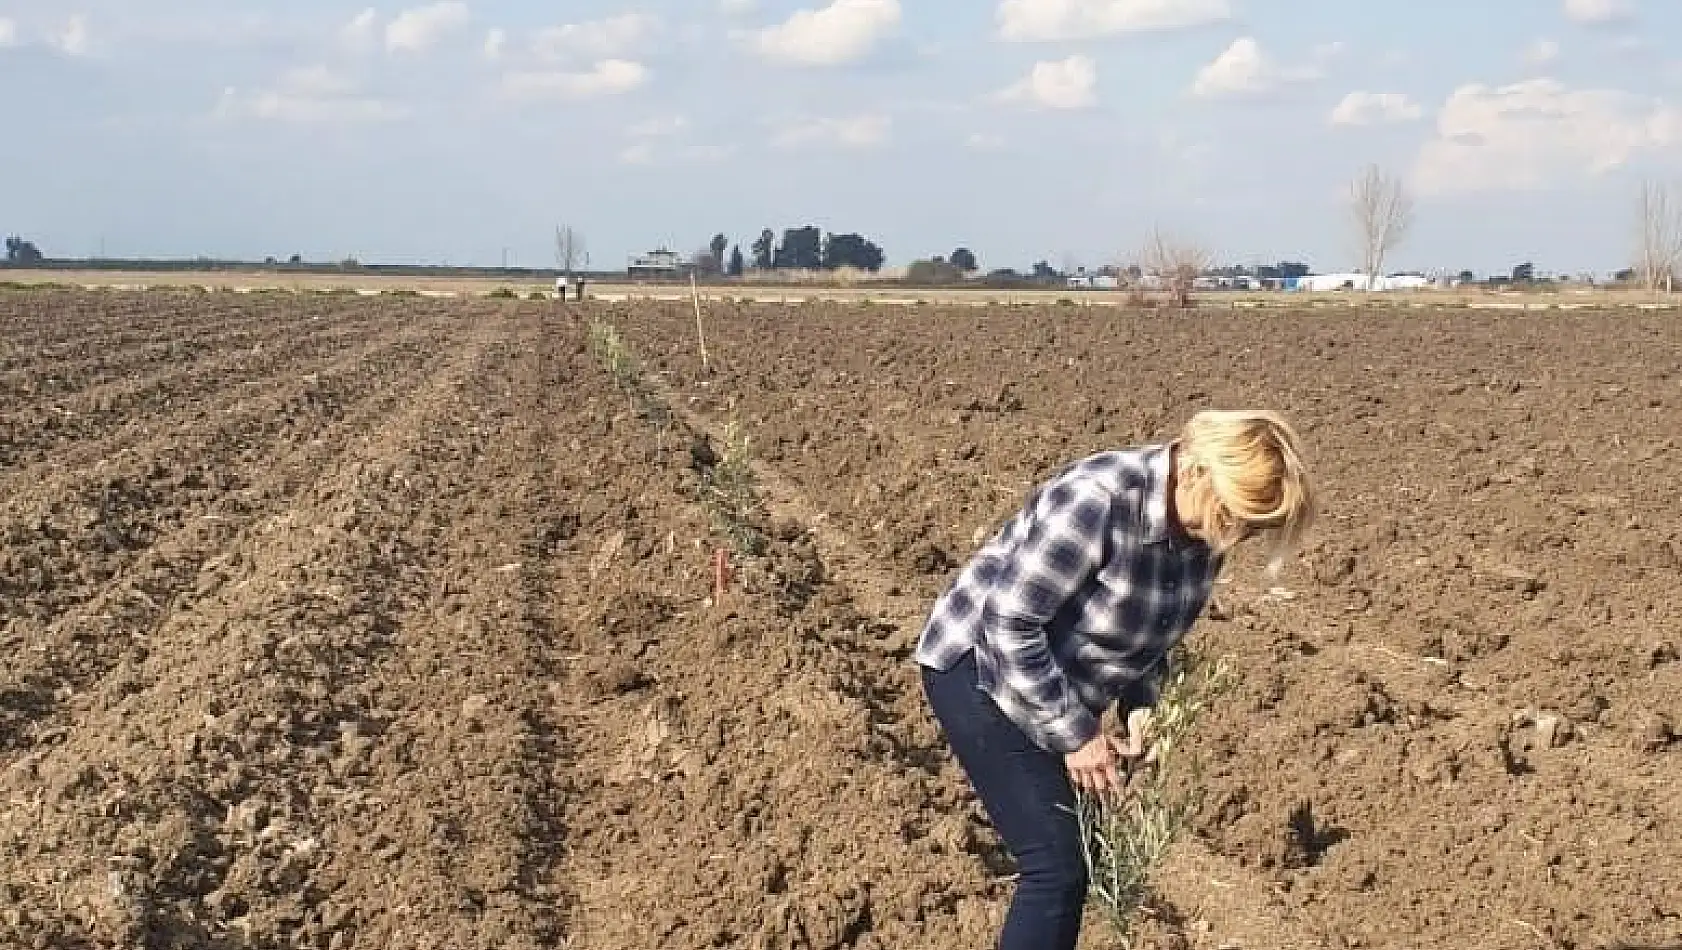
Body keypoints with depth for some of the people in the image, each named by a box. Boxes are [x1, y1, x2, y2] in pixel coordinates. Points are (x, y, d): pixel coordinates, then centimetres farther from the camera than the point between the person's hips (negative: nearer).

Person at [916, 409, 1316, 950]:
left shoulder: (1204, 528, -8)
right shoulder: (1096, 501, -33)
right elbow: (1007, 624, -28)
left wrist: (1140, 705, -6)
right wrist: (1074, 734, -22)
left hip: (1060, 688, 8)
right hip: (980, 672, -8)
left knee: (1085, 849, 9)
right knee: (1058, 865, -14)